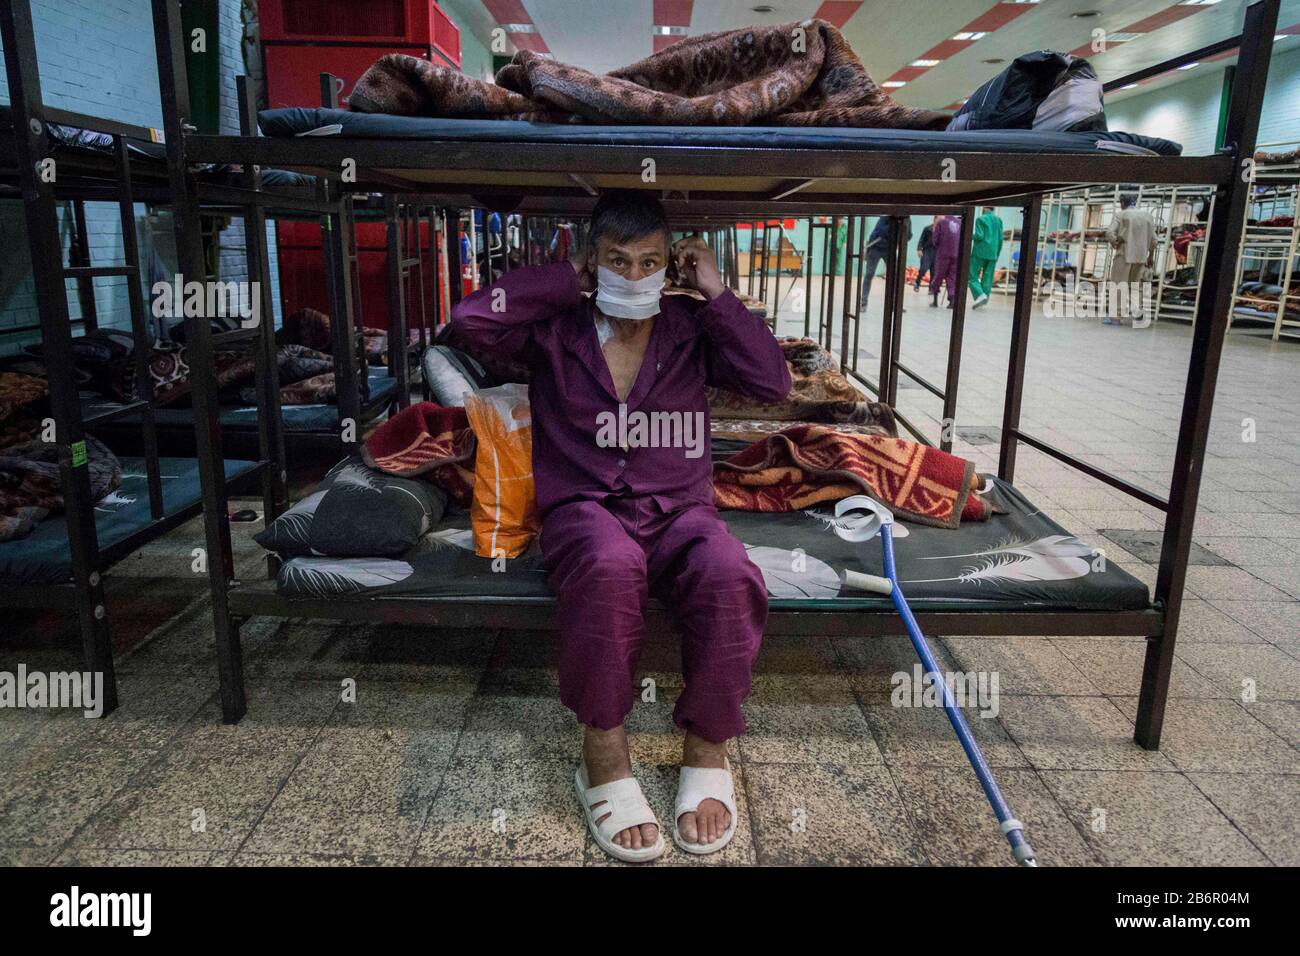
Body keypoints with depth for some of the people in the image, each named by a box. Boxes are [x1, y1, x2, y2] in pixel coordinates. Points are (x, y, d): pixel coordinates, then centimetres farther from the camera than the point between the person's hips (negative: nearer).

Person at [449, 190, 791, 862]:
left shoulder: (691, 329, 10)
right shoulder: (553, 330, 7)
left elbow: (773, 383, -2)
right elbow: (468, 322, -9)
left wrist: (716, 293, -2)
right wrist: (566, 279, -1)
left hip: (678, 511, 2)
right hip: (584, 509, -1)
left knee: (730, 577, -33)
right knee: (611, 567, -39)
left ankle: (706, 752, -13)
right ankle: (604, 757, -21)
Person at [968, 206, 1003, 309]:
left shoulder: (981, 219, -4)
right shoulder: (998, 220, 10)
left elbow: (979, 235, -14)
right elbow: (1000, 239, 8)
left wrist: (971, 237, 6)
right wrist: (997, 255, 15)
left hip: (980, 253, -5)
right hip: (992, 254, 5)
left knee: (973, 276, -1)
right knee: (987, 279, 7)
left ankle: (980, 295, -21)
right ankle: (984, 300, 4)